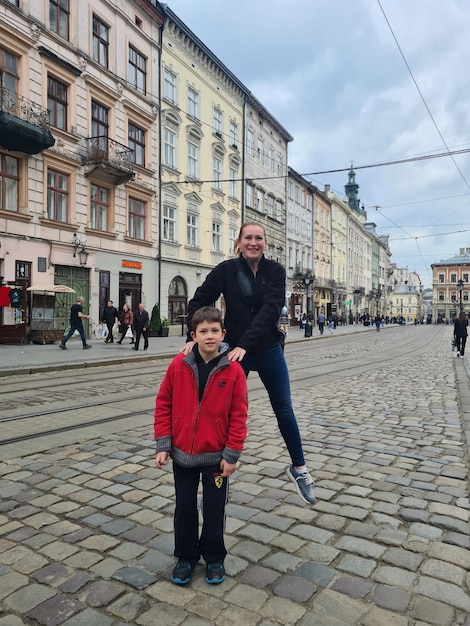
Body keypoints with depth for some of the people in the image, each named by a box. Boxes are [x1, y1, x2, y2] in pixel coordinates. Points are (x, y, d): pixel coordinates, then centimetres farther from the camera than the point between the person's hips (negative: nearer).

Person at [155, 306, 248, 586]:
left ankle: (214, 558, 37)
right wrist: (163, 444, -4)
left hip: (217, 456, -1)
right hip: (182, 453, 2)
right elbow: (164, 404, -2)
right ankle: (186, 557, 38)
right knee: (185, 507, 17)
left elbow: (239, 415, -10)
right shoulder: (179, 365, -10)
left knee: (215, 509, 14)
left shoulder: (233, 370, -14)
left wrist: (232, 455, -9)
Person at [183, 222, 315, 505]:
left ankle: (299, 468, 30)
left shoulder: (275, 270, -7)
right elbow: (200, 301, -9)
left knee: (284, 409, 10)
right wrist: (193, 338, -22)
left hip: (269, 350, 1)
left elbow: (270, 310, -19)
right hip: (235, 350, -1)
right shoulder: (226, 269, -7)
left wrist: (244, 344, -29)